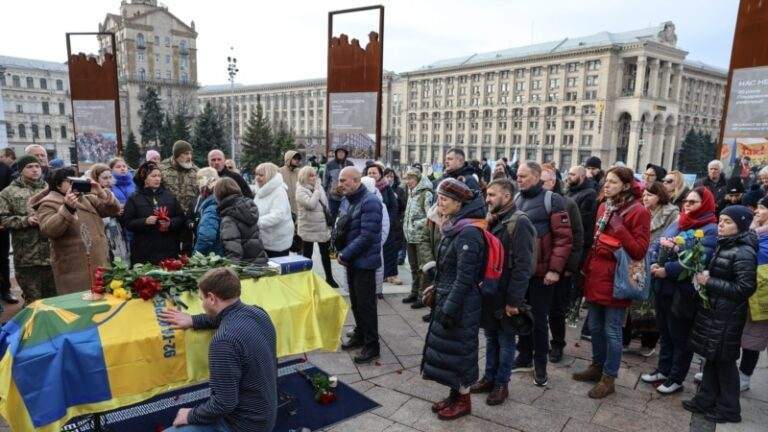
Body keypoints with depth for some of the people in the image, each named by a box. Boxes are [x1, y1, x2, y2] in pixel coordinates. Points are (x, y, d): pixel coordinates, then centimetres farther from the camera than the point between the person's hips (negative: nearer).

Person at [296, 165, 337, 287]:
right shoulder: (301, 190, -12)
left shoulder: (319, 187, 8)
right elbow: (310, 204, -27)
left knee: (326, 253, 15)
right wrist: (317, 190, -18)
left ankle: (329, 277, 28)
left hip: (323, 227, 6)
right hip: (308, 229, -6)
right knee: (307, 254, 7)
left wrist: (329, 221, 15)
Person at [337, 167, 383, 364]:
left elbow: (367, 236, -23)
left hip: (364, 262, -8)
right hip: (351, 260, 8)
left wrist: (345, 254, -18)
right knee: (355, 301, 19)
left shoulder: (370, 202, -19)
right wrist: (339, 250, 0)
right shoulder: (348, 200, 9)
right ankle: (359, 335, 36)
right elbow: (341, 228, 16)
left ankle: (372, 345, 12)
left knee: (366, 304, 0)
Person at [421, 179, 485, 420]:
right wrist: (438, 291, 19)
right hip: (447, 298, 9)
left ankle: (463, 401, 24)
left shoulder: (468, 233, -21)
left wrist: (449, 309, -21)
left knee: (458, 350, 5)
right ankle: (455, 394, 32)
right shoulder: (454, 227, 7)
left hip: (461, 304, -8)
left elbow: (465, 278, -22)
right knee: (448, 349, 16)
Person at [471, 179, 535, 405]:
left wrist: (514, 300, -21)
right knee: (491, 336, 18)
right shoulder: (493, 220, 8)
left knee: (506, 340, 8)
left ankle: (501, 384, 22)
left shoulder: (519, 222, -16)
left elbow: (523, 266, -20)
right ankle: (489, 377, 32)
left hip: (506, 296, -7)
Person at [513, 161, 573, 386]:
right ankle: (524, 357, 31)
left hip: (541, 272, -5)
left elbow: (564, 237, -12)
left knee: (539, 319, 5)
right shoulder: (516, 199, 9)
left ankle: (540, 365, 19)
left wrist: (555, 269, -16)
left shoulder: (552, 200, -9)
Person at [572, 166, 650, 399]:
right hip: (596, 275, 7)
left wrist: (619, 229, -23)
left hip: (616, 279, -7)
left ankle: (609, 378, 17)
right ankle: (597, 366, 34)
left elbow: (639, 251, -15)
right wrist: (588, 266, 13)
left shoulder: (638, 212, -11)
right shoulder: (604, 207, 10)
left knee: (612, 331, 3)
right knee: (595, 326, 17)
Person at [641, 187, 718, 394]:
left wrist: (667, 270, -23)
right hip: (664, 287, 7)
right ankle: (663, 370, 35)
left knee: (680, 337, 8)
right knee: (664, 332, 19)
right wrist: (654, 263, -7)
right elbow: (658, 245, 11)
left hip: (683, 292, -7)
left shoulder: (711, 230, -12)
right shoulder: (678, 223, 10)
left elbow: (699, 260, -23)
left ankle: (676, 379, 24)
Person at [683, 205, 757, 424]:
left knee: (724, 361, 4)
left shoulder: (744, 253, -17)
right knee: (711, 358, 16)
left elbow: (745, 288, -20)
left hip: (727, 317, -8)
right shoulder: (723, 246, 9)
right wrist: (703, 277, 4)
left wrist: (709, 282, -18)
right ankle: (705, 400, 28)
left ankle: (729, 409, 20)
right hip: (711, 311, 8)